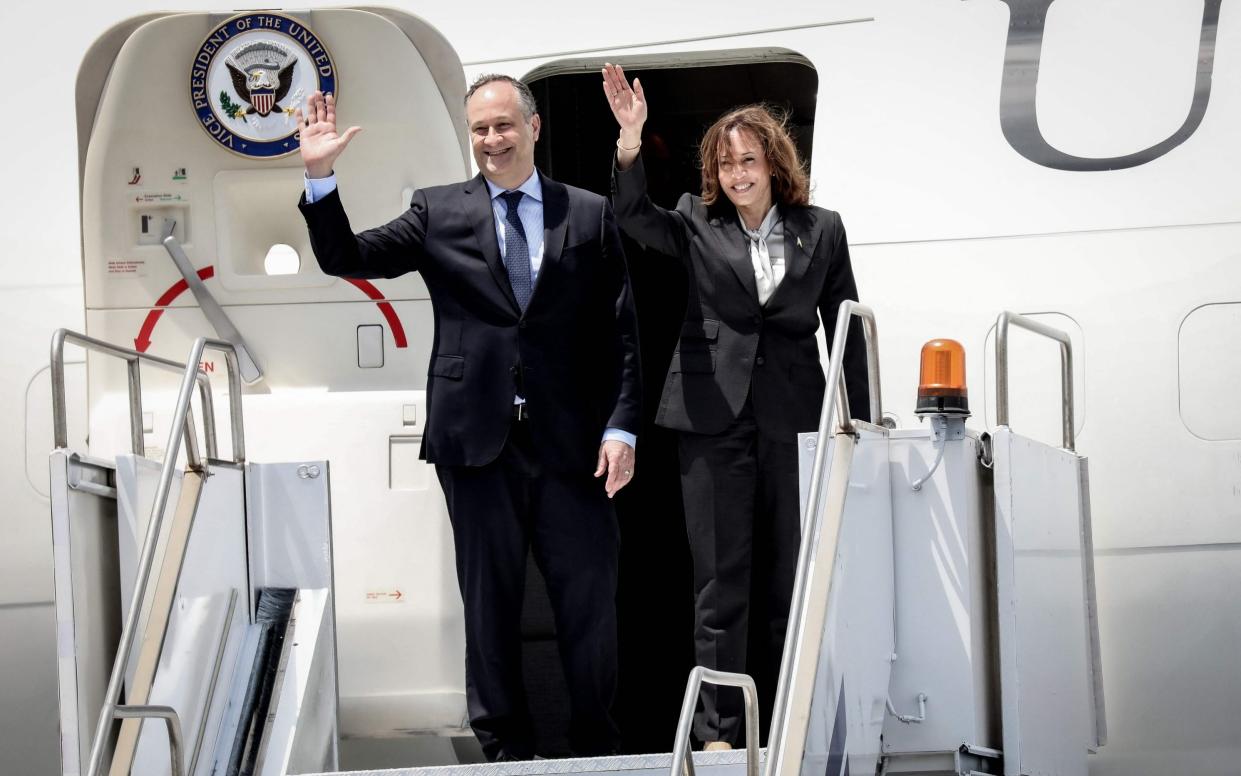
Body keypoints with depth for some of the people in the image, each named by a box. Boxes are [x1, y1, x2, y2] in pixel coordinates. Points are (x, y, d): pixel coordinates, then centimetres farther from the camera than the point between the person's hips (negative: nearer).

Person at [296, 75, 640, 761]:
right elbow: (344, 259, 1)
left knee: (590, 601, 2)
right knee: (490, 602, 8)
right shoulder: (438, 213, 7)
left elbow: (620, 334, 5)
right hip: (478, 441, 0)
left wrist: (621, 427, -3)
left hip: (569, 442, 0)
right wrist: (318, 175, -12)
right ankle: (504, 747, 19)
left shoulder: (591, 216, 7)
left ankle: (597, 748, 17)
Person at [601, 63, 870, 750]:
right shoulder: (696, 224, 6)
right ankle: (717, 731, 6)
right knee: (720, 583, 1)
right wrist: (630, 140, -25)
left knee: (793, 581, 6)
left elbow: (844, 329, 9)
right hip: (713, 418, -1)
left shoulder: (821, 230, 7)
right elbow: (632, 216, -11)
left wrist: (861, 422, 6)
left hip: (793, 422, 1)